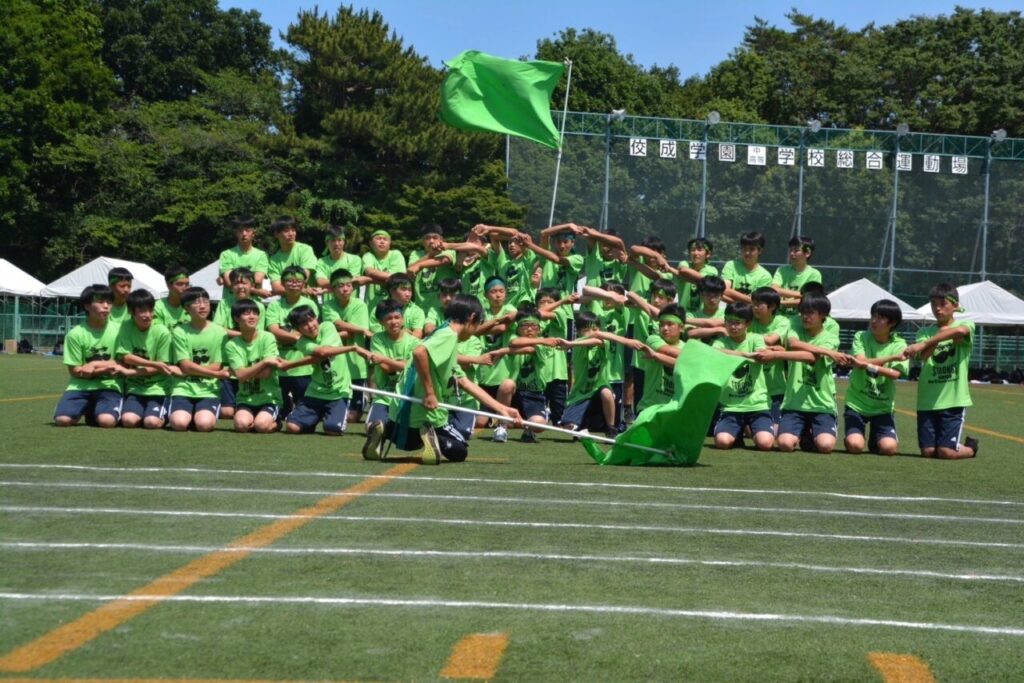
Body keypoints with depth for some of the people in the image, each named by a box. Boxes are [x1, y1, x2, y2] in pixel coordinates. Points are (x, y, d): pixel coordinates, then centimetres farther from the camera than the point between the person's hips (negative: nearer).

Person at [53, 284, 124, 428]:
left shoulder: (117, 331, -2)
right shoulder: (76, 334, -5)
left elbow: (120, 366, 0)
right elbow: (75, 371, -5)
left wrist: (94, 365, -13)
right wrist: (107, 367, -14)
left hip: (108, 386, 0)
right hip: (81, 386, 0)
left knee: (107, 421, -29)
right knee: (62, 419, -24)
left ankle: (93, 413, 8)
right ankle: (85, 409, 11)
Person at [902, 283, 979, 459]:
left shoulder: (965, 325, 1)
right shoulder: (925, 331, 9)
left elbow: (960, 331, -25)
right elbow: (924, 356, -10)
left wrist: (925, 344, -27)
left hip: (954, 399, -3)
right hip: (927, 400, 3)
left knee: (947, 452, -6)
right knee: (928, 452, 1)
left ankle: (970, 447, 27)